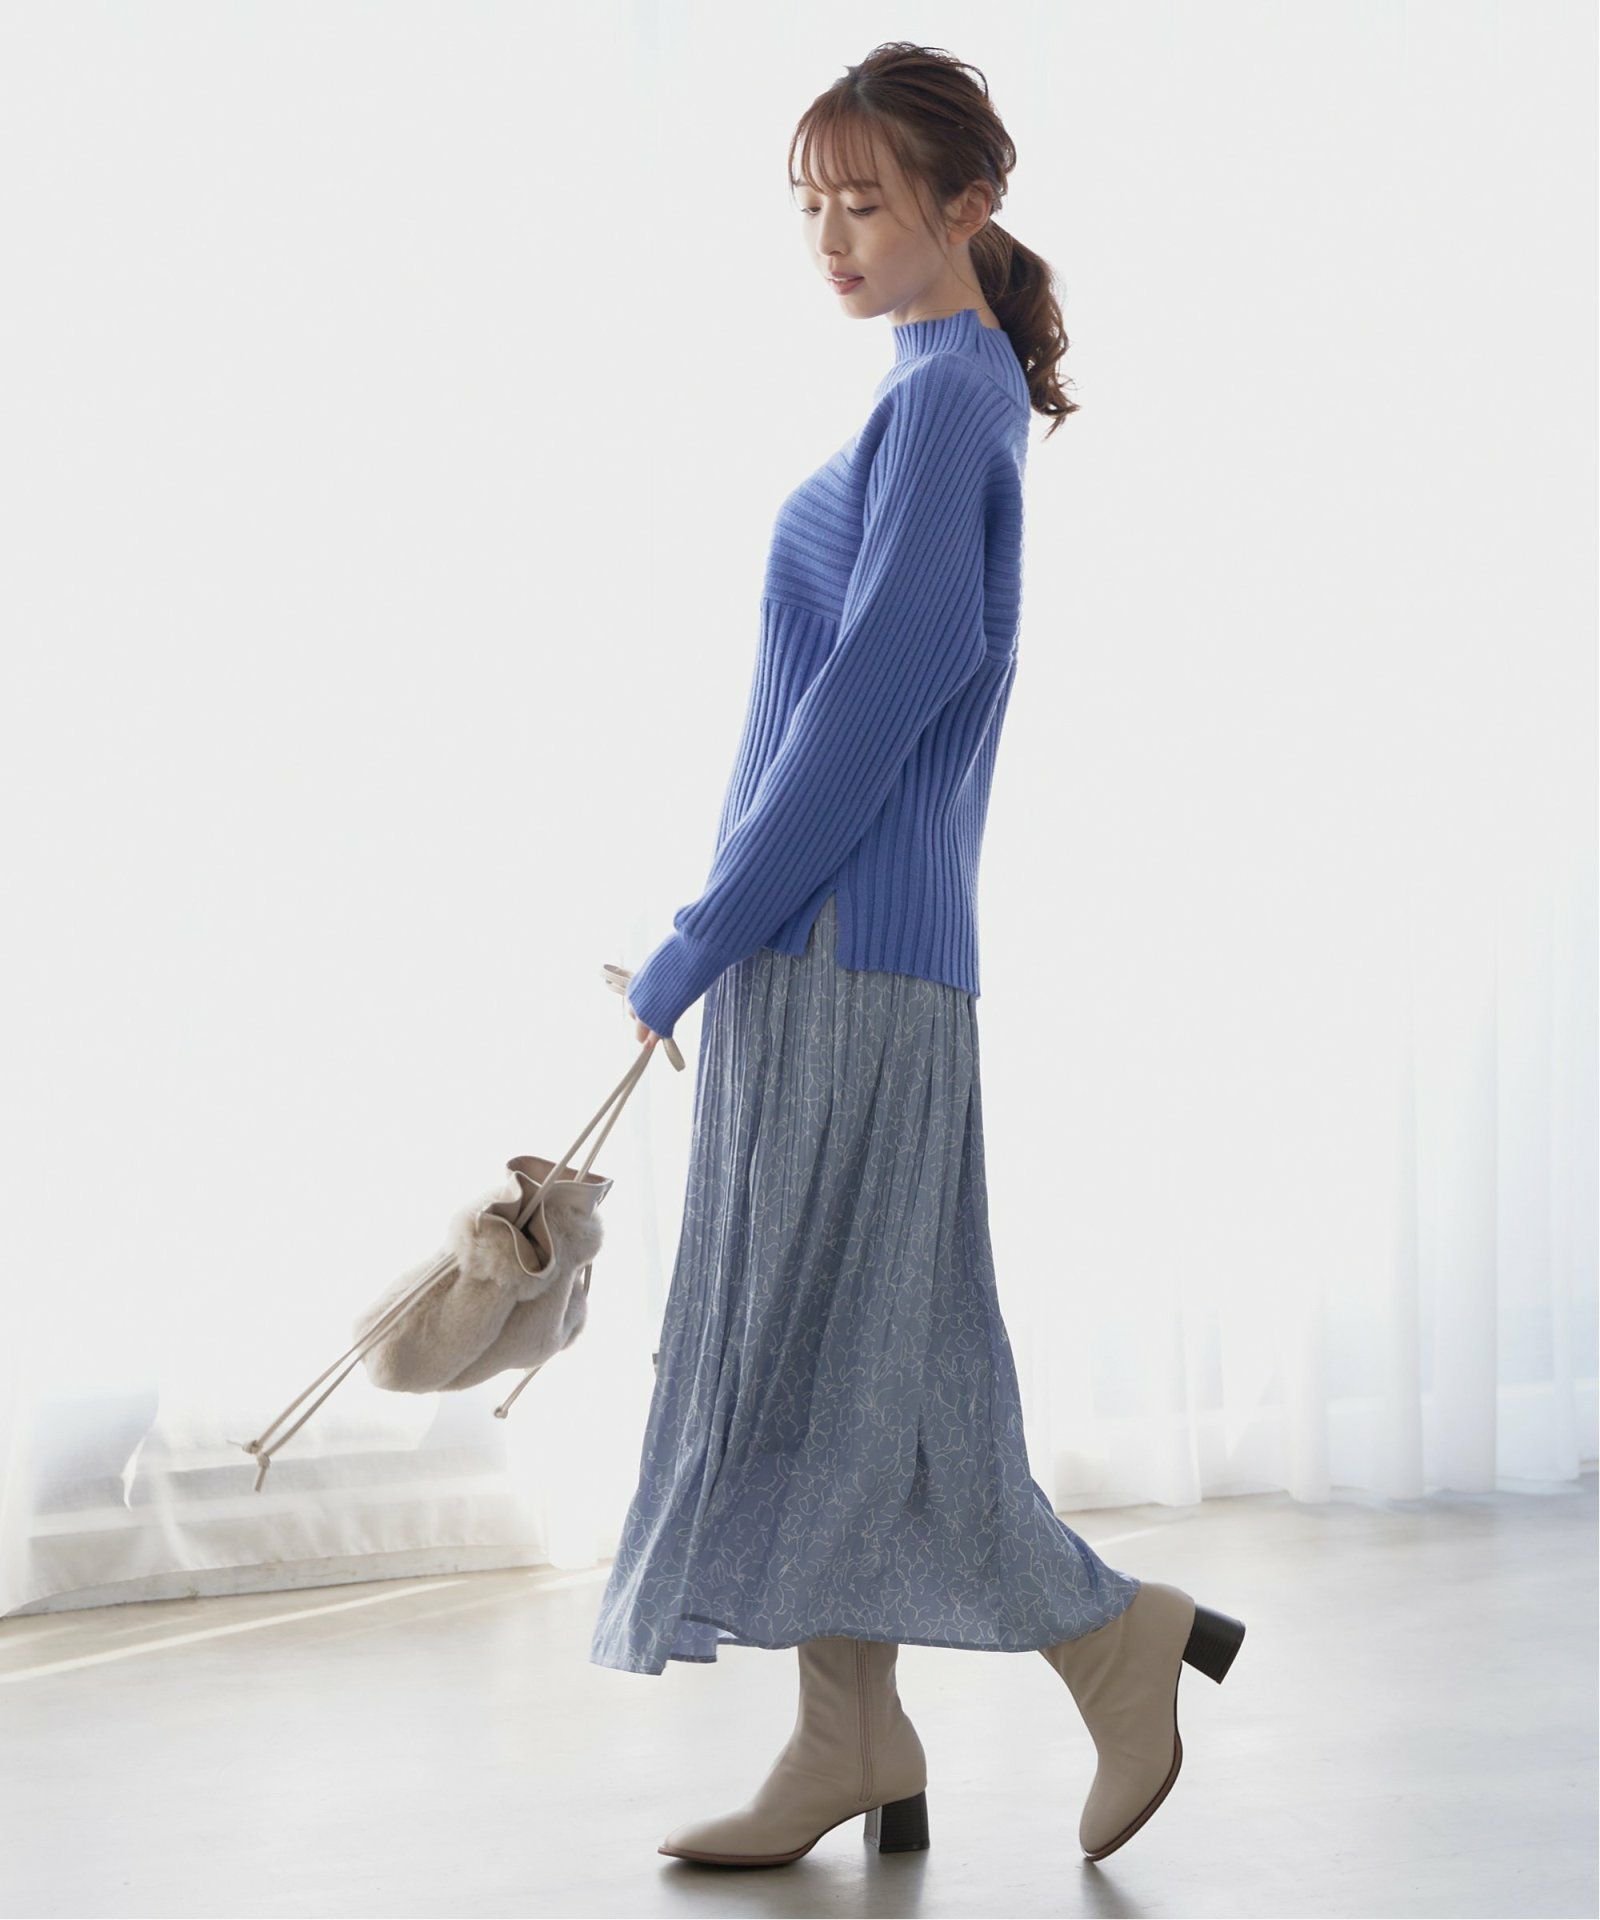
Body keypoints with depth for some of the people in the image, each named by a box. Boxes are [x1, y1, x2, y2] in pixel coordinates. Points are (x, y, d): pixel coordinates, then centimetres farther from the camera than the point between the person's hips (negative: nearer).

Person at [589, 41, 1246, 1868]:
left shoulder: (948, 395, -11)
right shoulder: (933, 397, 19)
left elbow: (887, 686, -18)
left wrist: (707, 933, -15)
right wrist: (722, 930, 18)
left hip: (847, 951, -10)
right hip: (826, 953, 10)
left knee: (843, 1352, -5)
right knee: (820, 1350, 10)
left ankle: (1119, 1635, 7)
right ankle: (852, 1742, 15)